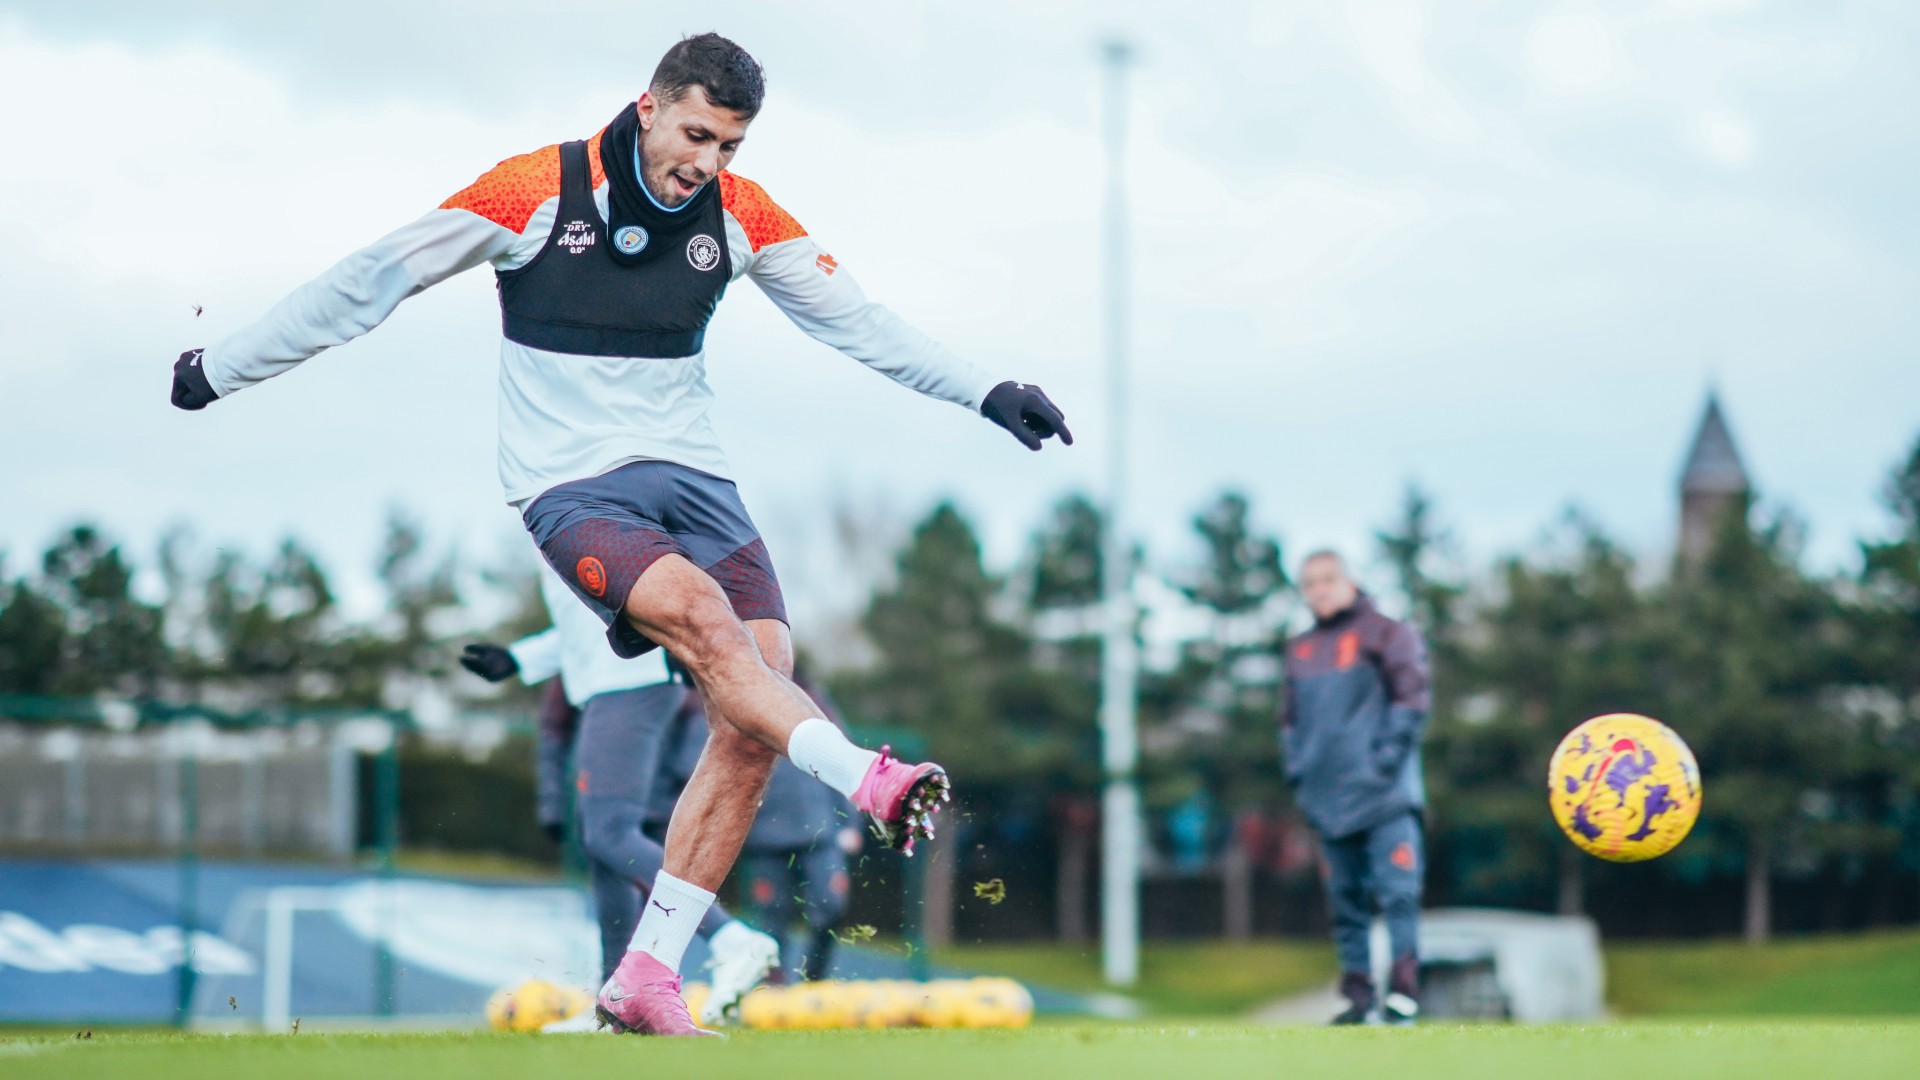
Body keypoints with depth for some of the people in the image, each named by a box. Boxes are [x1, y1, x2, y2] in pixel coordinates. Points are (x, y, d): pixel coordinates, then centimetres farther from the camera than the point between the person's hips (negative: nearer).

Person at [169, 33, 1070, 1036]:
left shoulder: (739, 215, 3)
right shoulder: (533, 191, -8)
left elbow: (854, 318, 12)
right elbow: (372, 280, -2)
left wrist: (987, 393, 6)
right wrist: (220, 368, 4)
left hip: (691, 474, 4)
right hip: (571, 489, -4)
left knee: (753, 716, -11)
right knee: (703, 615, -33)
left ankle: (645, 980, -5)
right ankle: (871, 782, -45)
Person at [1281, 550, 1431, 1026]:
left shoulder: (1385, 634, 4)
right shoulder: (1300, 651, 19)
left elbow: (1411, 699, -3)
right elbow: (1291, 718, 25)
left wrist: (1389, 753, -12)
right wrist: (1297, 768, 12)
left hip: (1385, 794, -5)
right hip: (1328, 801, 5)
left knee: (1397, 890, -13)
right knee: (1345, 898, 6)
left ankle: (1403, 991, -15)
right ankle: (1358, 997, 8)